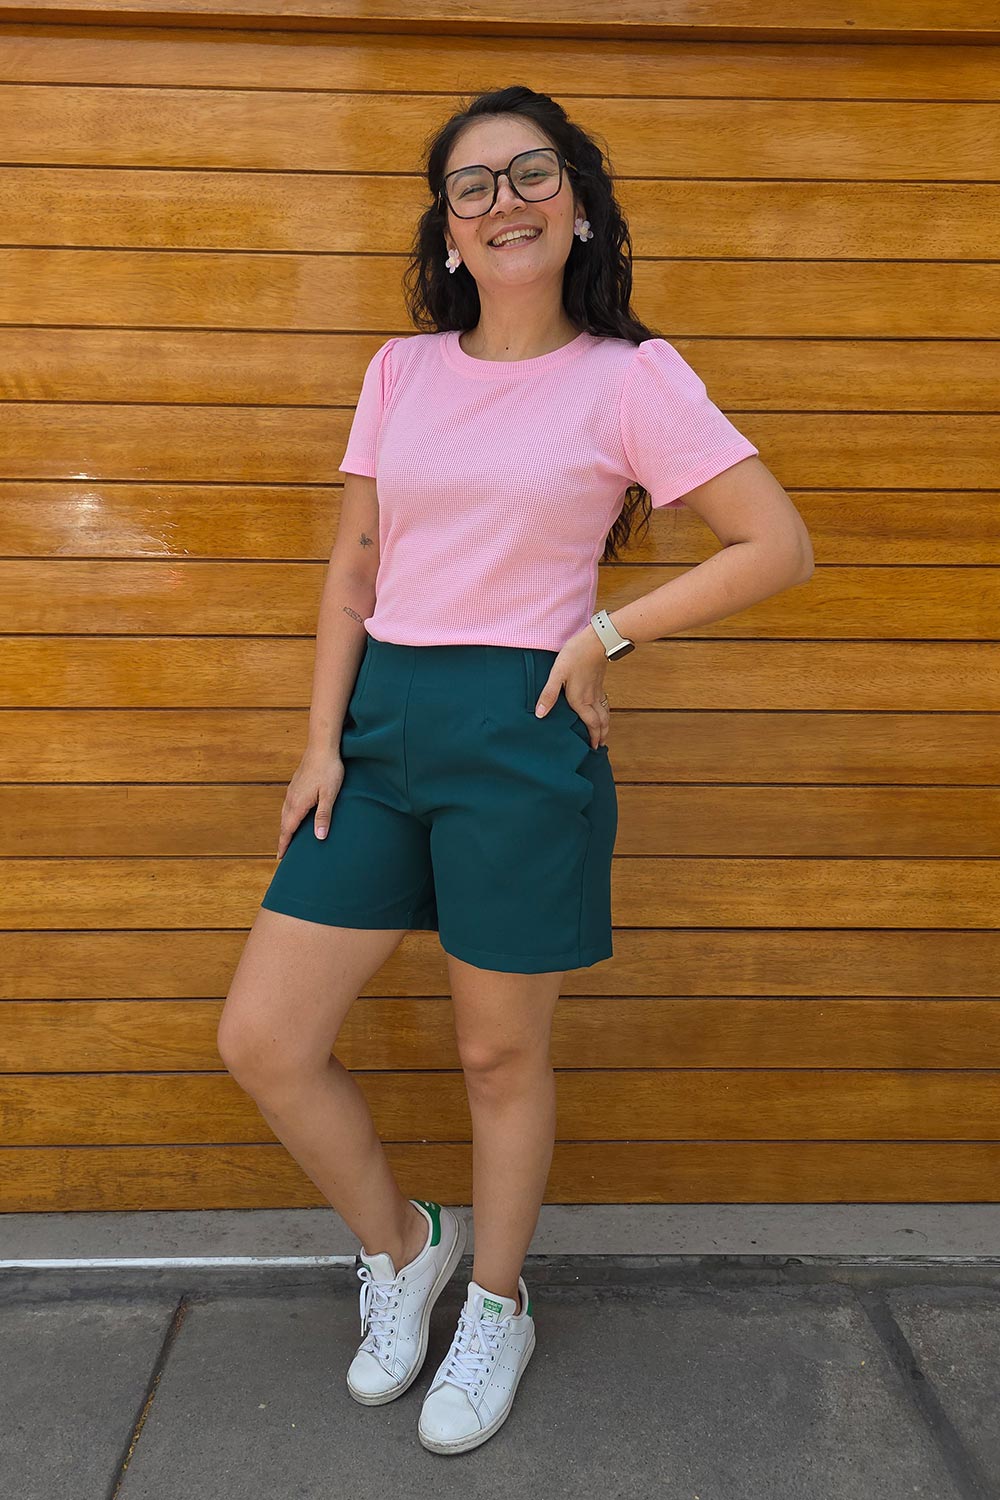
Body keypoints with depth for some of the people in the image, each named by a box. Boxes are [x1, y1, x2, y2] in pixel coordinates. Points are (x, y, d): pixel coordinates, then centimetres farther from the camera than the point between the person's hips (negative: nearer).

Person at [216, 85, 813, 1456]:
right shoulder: (402, 370, 10)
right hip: (381, 721, 5)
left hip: (520, 735, -4)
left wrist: (610, 634, -8)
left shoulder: (632, 376, -3)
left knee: (500, 1054, 9)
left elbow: (780, 545, -5)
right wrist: (322, 742, 3)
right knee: (262, 1041, 3)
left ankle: (496, 1309, 38)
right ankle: (401, 1245, 32)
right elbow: (353, 569, 10)